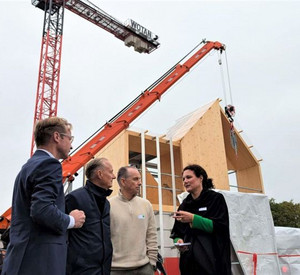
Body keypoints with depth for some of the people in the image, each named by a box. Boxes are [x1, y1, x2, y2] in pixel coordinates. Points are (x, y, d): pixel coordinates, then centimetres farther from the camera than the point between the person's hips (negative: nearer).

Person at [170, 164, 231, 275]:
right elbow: (176, 233, 13)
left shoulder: (216, 198, -1)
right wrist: (179, 241, -10)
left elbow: (221, 227, -12)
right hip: (190, 261, 5)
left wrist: (193, 219, -20)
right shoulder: (184, 206, 13)